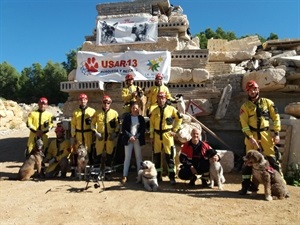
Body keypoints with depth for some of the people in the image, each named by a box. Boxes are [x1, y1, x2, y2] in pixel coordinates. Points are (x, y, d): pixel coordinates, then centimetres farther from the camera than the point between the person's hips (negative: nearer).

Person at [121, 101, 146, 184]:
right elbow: (123, 129, 0)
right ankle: (125, 176, 6)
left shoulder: (141, 118, 5)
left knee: (138, 157, 5)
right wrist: (130, 136, -12)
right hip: (128, 139, -1)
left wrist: (136, 137, -11)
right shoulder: (126, 117, 3)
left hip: (138, 140, 1)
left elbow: (143, 129, 2)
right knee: (127, 157, 2)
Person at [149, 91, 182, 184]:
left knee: (169, 155, -1)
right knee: (156, 155, 9)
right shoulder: (154, 111, 6)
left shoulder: (171, 109, -2)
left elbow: (179, 119, 6)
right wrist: (151, 136, 6)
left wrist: (175, 130, 2)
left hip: (167, 134, -3)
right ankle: (158, 175, 23)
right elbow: (151, 124, 9)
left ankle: (172, 176, 9)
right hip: (157, 135, 3)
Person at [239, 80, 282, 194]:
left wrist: (276, 133, -3)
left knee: (273, 159, 0)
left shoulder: (267, 102, 5)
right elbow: (244, 124, -4)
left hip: (266, 134, 1)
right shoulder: (245, 106, 1)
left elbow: (276, 117, 5)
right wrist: (250, 137, -13)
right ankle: (245, 186, 13)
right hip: (252, 135, 0)